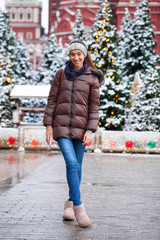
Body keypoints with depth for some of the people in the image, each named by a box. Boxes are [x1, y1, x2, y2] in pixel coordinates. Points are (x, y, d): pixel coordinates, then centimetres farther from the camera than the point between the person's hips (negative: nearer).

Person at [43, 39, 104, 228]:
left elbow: (94, 106, 2)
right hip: (61, 125, -1)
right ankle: (78, 208, -14)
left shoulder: (92, 78, 4)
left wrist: (90, 131, -6)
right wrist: (48, 125, 0)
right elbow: (52, 100, 7)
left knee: (77, 166, 6)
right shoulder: (60, 74, 7)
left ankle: (69, 204, 24)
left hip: (81, 126, 1)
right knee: (71, 163, -15)